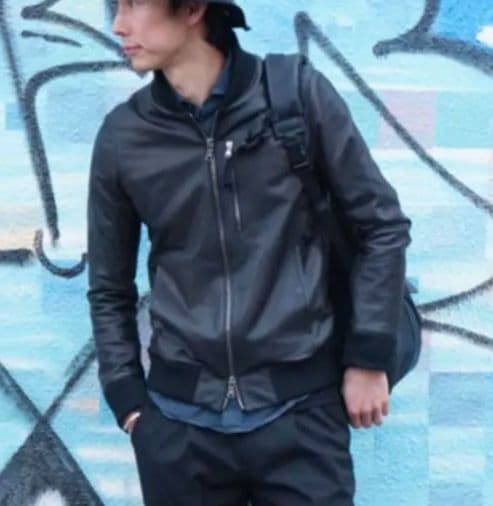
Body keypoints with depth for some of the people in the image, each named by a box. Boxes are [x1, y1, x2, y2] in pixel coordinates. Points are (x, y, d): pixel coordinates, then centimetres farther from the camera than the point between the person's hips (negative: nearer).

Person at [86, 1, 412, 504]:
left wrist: (368, 356, 0)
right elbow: (109, 288, 9)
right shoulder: (123, 136, 1)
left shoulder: (298, 95, -5)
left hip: (299, 410, -2)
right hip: (178, 421, 2)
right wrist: (128, 400, 4)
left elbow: (382, 225, 1)